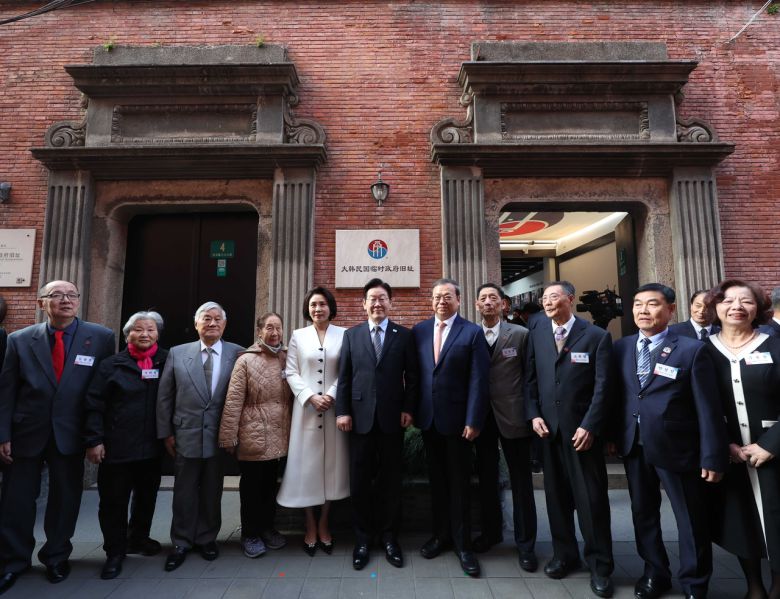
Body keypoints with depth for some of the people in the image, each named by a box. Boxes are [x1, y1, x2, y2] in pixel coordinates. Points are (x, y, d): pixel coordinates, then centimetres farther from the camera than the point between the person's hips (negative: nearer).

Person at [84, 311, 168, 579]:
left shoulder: (167, 362, 0)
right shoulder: (112, 365, -4)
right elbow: (94, 404, -5)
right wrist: (94, 440, -10)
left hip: (153, 447, 2)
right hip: (116, 446, -2)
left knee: (147, 497, 17)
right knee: (113, 501, 7)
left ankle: (139, 538, 39)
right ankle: (115, 552, 25)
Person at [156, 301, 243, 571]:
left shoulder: (237, 354, -4)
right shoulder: (178, 353, 1)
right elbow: (164, 396, 4)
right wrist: (165, 432, 2)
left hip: (220, 435, -1)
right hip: (186, 434, 1)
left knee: (212, 491, 13)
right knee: (184, 491, 12)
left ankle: (207, 539, 33)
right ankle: (181, 543, 30)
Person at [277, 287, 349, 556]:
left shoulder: (343, 335, 1)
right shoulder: (298, 336, 7)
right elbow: (291, 372, 2)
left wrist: (332, 395, -14)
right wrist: (311, 397, -11)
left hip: (334, 408, 0)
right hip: (306, 409, 1)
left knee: (331, 464, 7)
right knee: (306, 465, 5)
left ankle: (324, 524, 23)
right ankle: (310, 527, 20)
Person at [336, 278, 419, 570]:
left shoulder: (404, 335, 4)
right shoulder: (351, 335, 6)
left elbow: (412, 376, 3)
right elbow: (344, 376, 3)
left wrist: (408, 408, -5)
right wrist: (342, 410, -3)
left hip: (392, 416, -1)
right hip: (360, 416, 1)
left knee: (391, 479, 10)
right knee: (360, 480, 8)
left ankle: (389, 536, 26)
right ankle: (363, 538, 25)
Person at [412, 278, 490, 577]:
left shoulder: (473, 332, -6)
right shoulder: (419, 330, 4)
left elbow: (478, 381, -10)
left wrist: (473, 421, -13)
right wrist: (412, 409, 1)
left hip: (456, 419, -3)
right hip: (427, 417, 3)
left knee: (459, 482, 9)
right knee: (436, 479, 17)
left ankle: (462, 544, 25)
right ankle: (440, 533, 34)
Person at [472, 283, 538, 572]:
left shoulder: (520, 334, -4)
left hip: (513, 416, -2)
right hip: (482, 417, 3)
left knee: (521, 481, 8)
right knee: (487, 478, 16)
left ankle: (525, 543, 23)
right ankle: (491, 531, 35)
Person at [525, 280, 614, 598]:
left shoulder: (597, 336, -4)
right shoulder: (537, 328, 6)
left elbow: (602, 386, -7)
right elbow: (530, 376, 7)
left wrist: (589, 426, -13)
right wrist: (533, 414, -1)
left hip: (582, 428, -3)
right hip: (548, 426, 3)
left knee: (591, 499, 5)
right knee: (556, 495, 14)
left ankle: (599, 565, 22)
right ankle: (564, 554, 31)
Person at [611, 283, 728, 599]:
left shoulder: (692, 350, -9)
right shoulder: (621, 348, 3)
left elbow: (708, 409, -9)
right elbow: (616, 395, 6)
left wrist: (712, 457, -10)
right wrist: (612, 435, 3)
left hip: (675, 448, -4)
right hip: (633, 447, 4)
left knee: (691, 521, 12)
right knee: (643, 514, 18)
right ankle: (655, 573, 39)